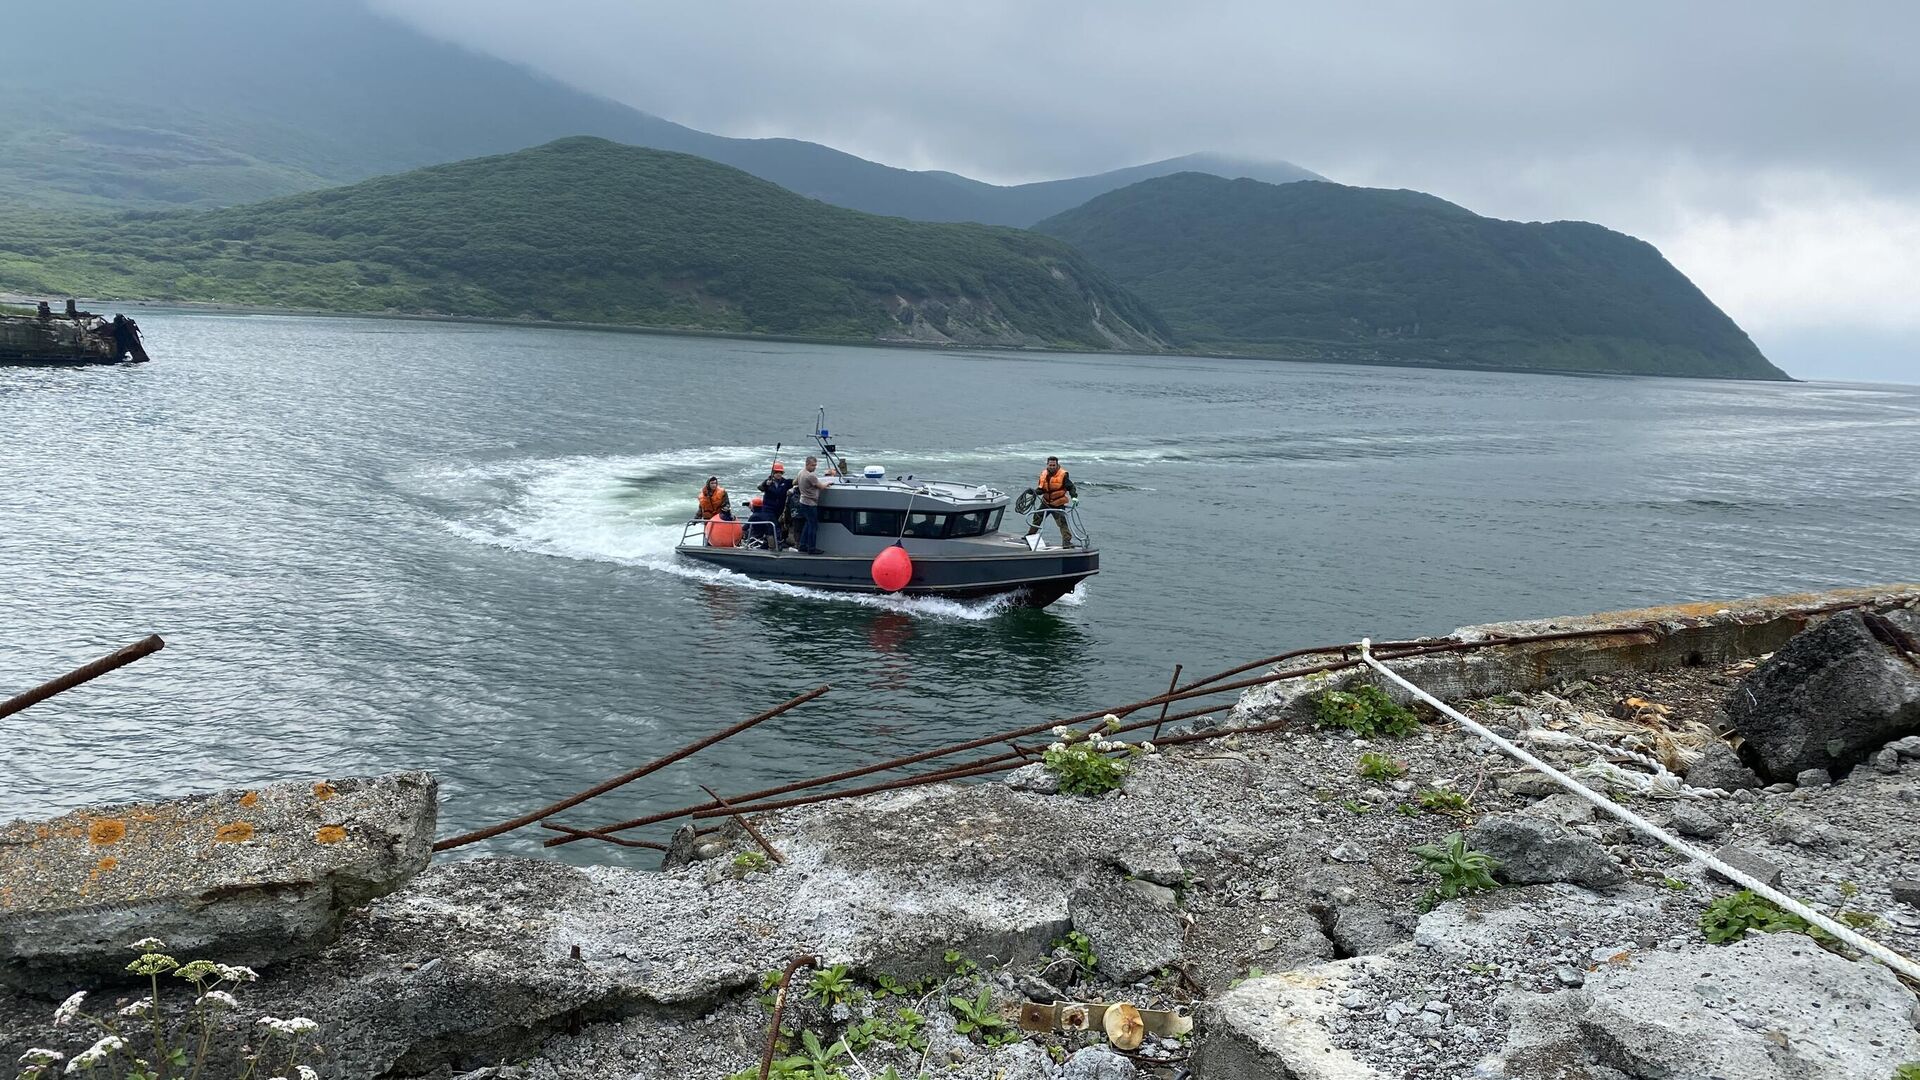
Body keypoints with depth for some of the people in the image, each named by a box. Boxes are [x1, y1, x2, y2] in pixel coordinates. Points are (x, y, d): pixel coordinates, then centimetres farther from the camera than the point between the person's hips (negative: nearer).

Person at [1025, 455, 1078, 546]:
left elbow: (1071, 487, -11)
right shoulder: (1043, 474, 3)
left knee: (1062, 522, -17)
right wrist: (1033, 490, -12)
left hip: (1058, 504, -6)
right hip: (1046, 502, 6)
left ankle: (1067, 541, -17)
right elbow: (1041, 489, 7)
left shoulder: (1063, 475, -12)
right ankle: (1030, 535, 35)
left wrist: (1074, 497, -26)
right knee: (1037, 518, 16)